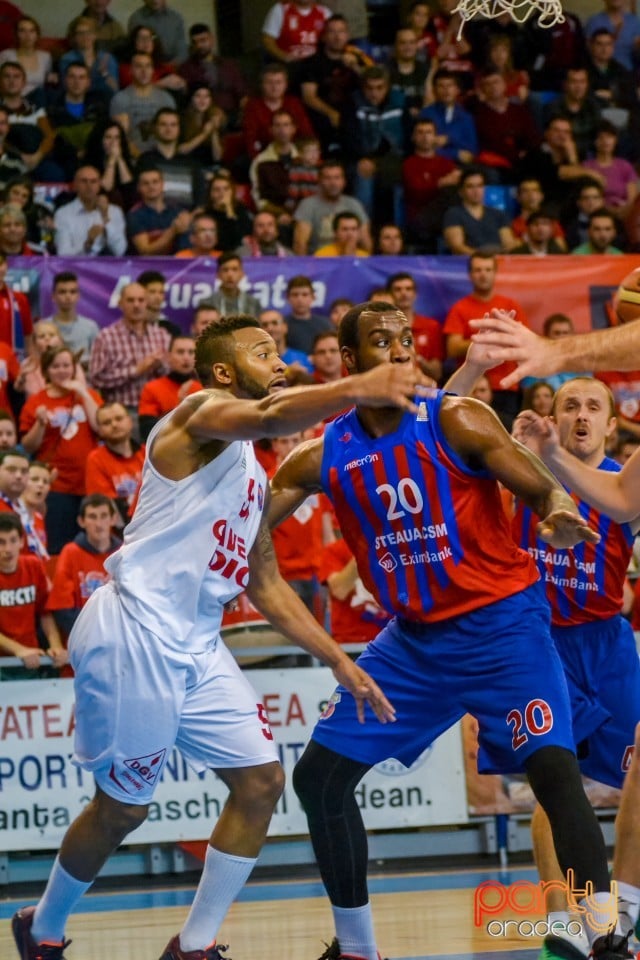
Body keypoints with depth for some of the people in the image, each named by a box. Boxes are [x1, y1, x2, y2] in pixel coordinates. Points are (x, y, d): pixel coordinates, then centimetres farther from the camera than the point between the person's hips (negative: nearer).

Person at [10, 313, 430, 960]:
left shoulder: (253, 476, 21)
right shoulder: (203, 413, -6)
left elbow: (265, 584, 26)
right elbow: (267, 418, -30)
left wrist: (338, 661, 19)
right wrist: (354, 390, -45)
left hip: (195, 644, 9)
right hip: (132, 631, -9)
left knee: (261, 781, 2)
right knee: (123, 806, 2)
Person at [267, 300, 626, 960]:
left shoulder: (455, 420, -11)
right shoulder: (325, 456, 0)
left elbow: (541, 488, -14)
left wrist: (557, 514, -36)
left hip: (500, 622, -5)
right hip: (413, 637, 5)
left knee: (552, 766, -23)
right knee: (319, 776, 3)